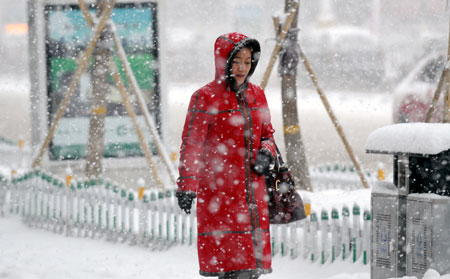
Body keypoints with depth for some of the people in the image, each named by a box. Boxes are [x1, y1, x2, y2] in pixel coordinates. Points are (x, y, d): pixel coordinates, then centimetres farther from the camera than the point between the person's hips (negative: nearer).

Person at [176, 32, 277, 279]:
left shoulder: (256, 95, 11)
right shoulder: (206, 98, -6)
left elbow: (266, 133, 22)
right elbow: (191, 144, -6)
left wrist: (266, 152, 0)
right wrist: (187, 186, -12)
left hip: (252, 189, 6)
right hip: (219, 189, -6)